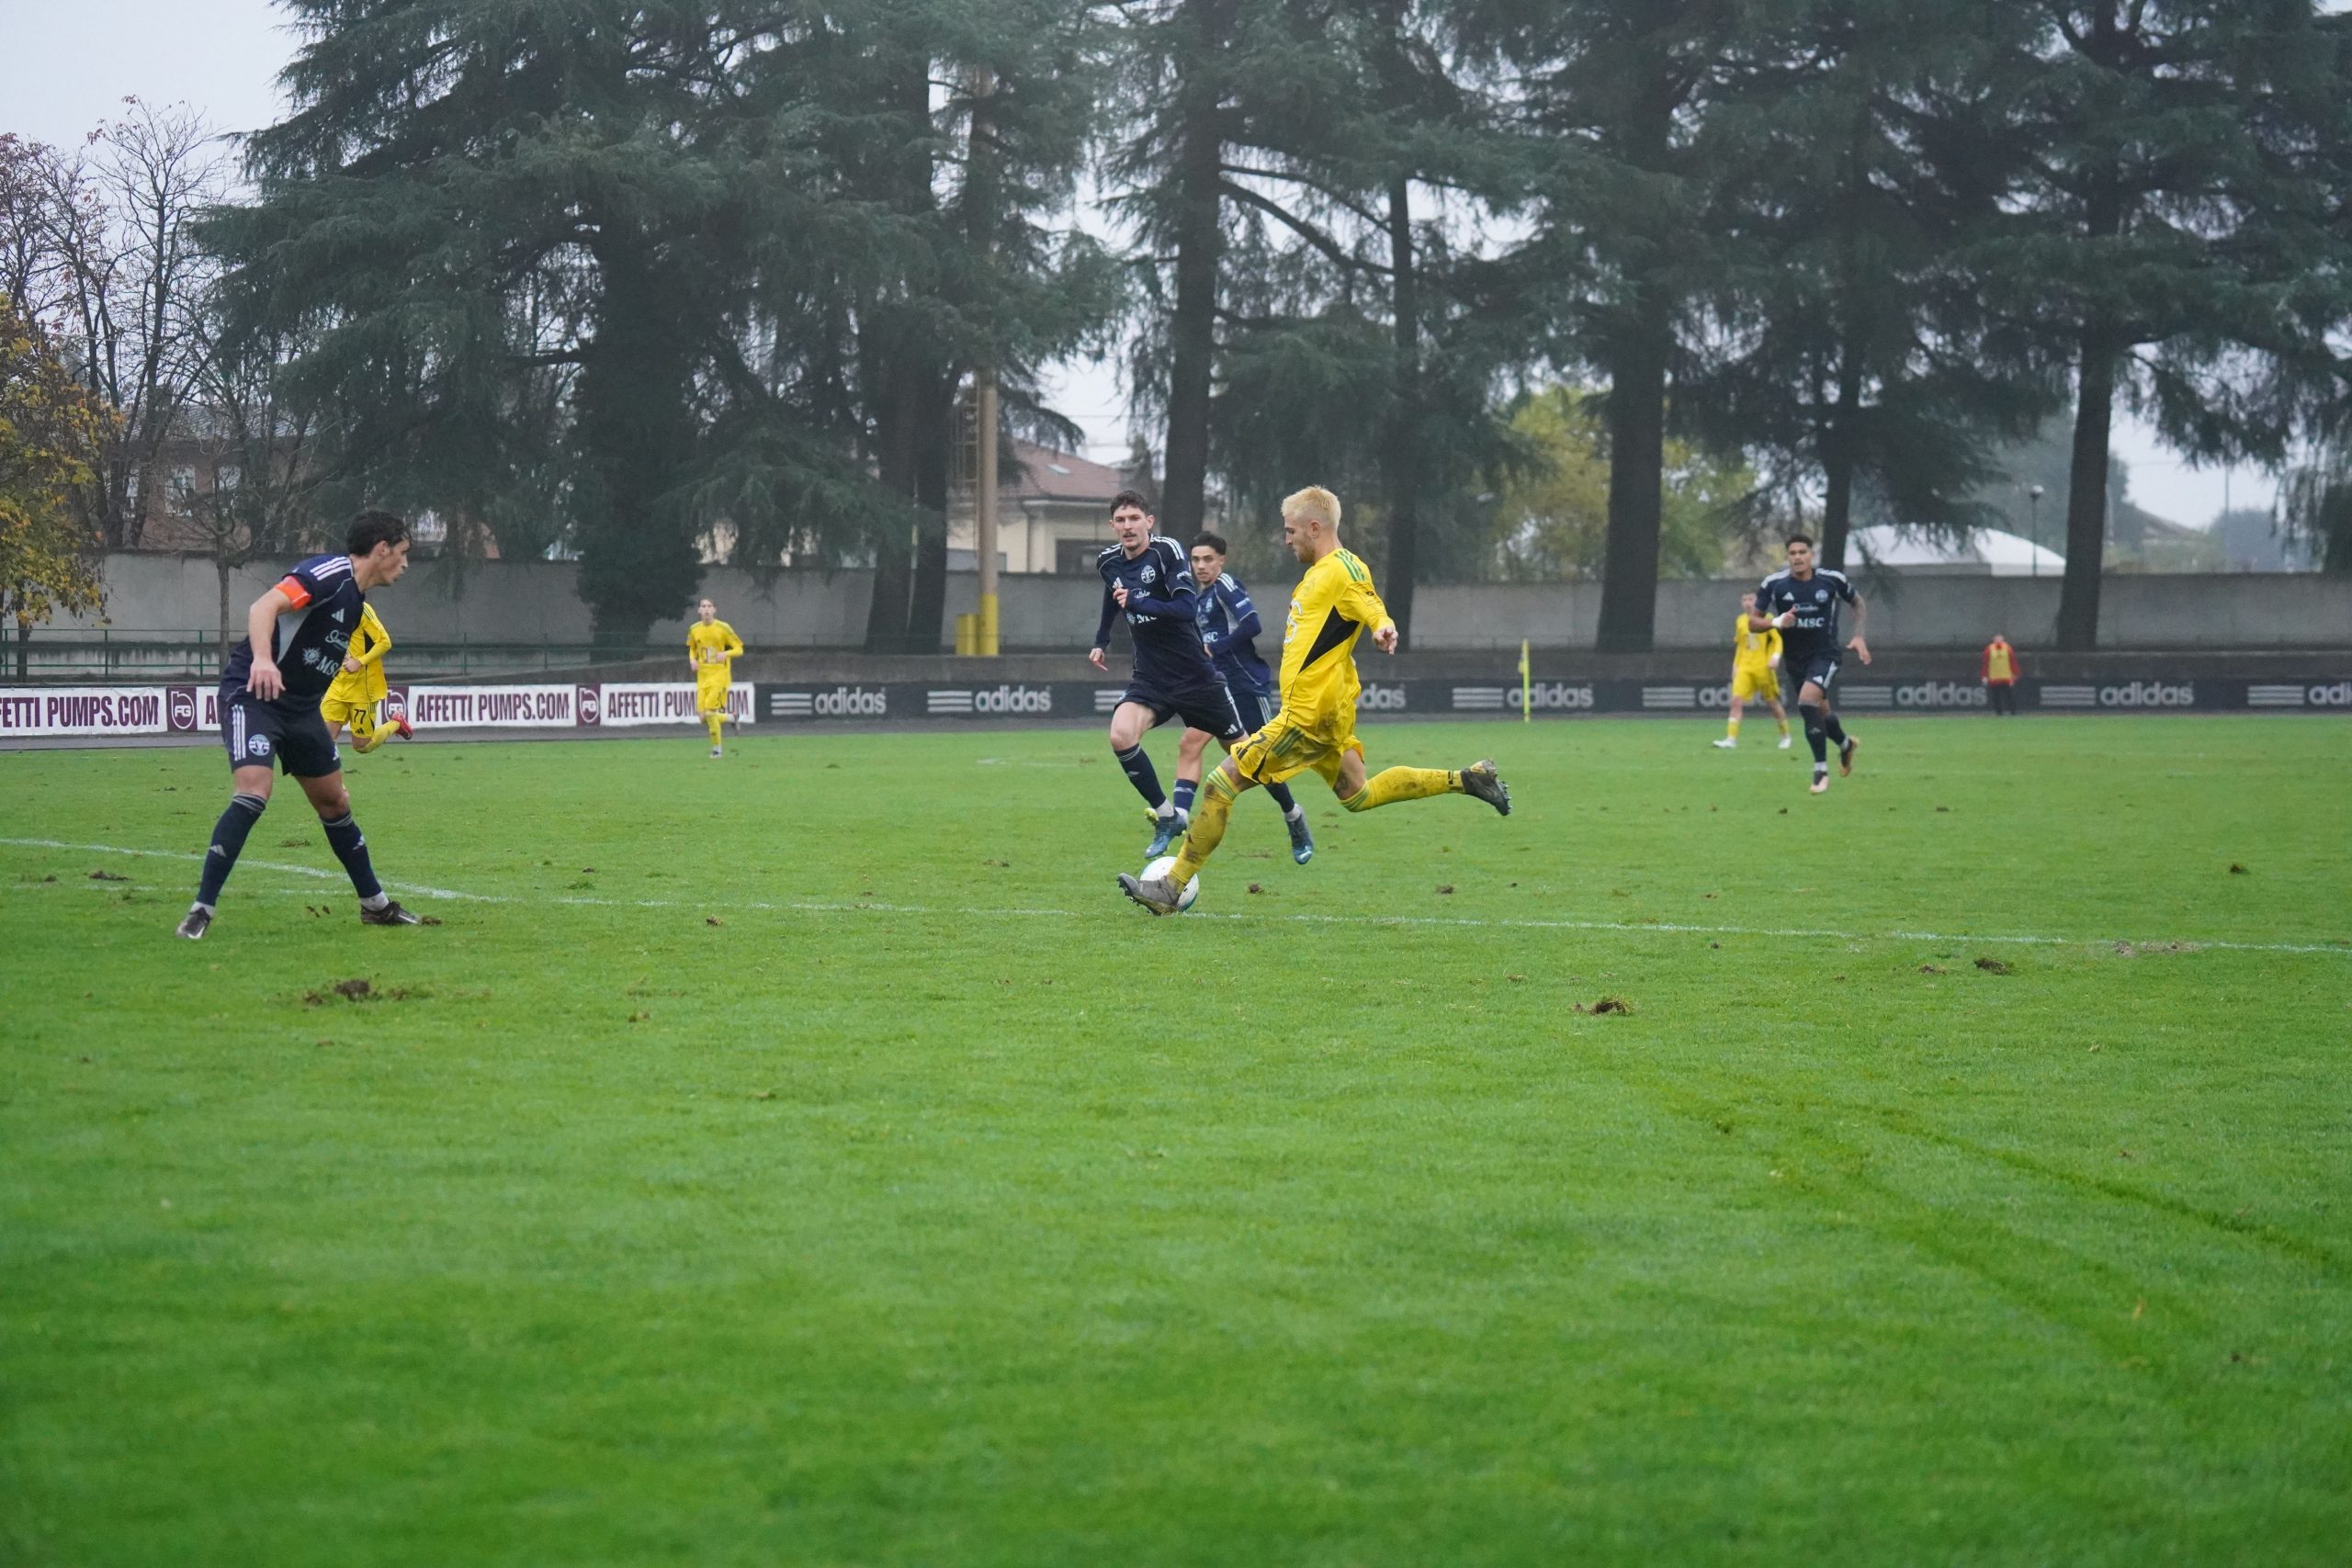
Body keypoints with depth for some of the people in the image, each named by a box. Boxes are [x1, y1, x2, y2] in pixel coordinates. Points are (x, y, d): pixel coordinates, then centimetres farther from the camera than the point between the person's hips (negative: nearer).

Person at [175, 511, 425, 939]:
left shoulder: (355, 600, 13)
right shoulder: (330, 573, -15)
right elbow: (264, 606, -29)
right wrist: (262, 659, -46)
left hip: (301, 707, 9)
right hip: (254, 693, -9)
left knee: (335, 802, 15)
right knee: (253, 792, -24)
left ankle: (375, 905, 29)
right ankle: (201, 910, -18)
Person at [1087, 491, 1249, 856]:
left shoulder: (1166, 552, -16)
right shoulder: (1109, 562, 3)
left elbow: (1187, 608, -27)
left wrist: (1135, 602, -31)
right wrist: (1100, 642, 30)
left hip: (1194, 673, -4)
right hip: (1150, 678, 4)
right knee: (1121, 736, -23)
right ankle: (1166, 816, -8)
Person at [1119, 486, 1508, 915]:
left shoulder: (1344, 570, -14)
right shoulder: (1320, 572, 16)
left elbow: (1376, 615, -25)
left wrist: (1384, 630, -45)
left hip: (1307, 716, -11)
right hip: (1329, 714, 11)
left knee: (1220, 785, -9)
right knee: (1358, 795, 20)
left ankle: (1171, 888, -5)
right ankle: (1466, 780, 21)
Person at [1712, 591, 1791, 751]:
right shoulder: (1740, 621, 10)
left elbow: (1777, 639, -5)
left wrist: (1775, 656, -20)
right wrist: (1735, 666, 17)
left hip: (1763, 668, -3)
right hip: (1744, 668, 3)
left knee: (1773, 702, 9)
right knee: (1736, 700, -14)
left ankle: (1785, 736, 29)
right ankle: (1731, 739, -19)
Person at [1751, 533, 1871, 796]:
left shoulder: (1832, 580, -9)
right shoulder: (1774, 584, -8)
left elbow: (1859, 604, 9)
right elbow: (1753, 621, -3)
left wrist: (1858, 636, -2)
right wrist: (1777, 622, -22)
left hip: (1825, 654, -3)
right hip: (1794, 658, 3)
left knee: (1807, 702, -25)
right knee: (1821, 711, 14)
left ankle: (1821, 771, -14)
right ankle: (1846, 745, 49)